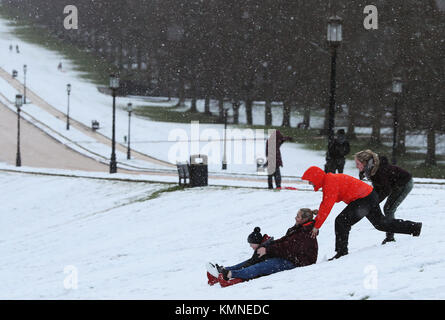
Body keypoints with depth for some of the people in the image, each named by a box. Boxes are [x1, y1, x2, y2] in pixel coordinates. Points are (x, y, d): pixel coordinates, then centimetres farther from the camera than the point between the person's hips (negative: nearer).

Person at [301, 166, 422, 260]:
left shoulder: (330, 183, -20)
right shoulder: (328, 180, 12)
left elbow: (327, 207, -23)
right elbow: (325, 204, 18)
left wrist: (317, 226, -18)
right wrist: (316, 221, 13)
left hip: (365, 199, -11)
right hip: (370, 196, 11)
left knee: (341, 221, -16)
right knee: (381, 223, 23)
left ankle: (342, 253, -16)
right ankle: (414, 227, 31)